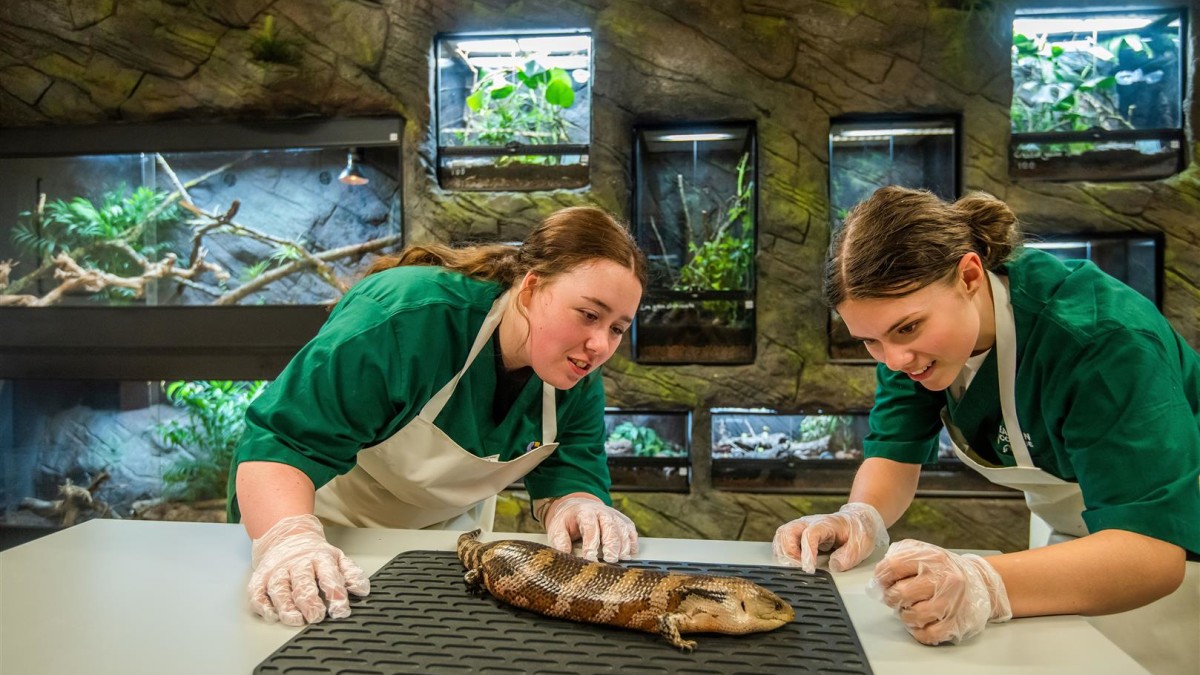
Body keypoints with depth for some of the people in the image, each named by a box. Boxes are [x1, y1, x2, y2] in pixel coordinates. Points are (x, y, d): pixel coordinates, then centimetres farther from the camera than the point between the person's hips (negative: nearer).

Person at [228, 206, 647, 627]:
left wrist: (575, 508, -39)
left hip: (450, 527, 5)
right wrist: (288, 539, -53)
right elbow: (282, 438, -36)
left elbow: (569, 471, -16)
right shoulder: (408, 317, -36)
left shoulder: (578, 373, -16)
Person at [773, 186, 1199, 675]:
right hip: (1075, 541, 5)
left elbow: (1153, 549, -42)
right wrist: (860, 518, -34)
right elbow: (895, 450, -13)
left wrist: (984, 585, -58)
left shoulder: (1102, 336, -35)